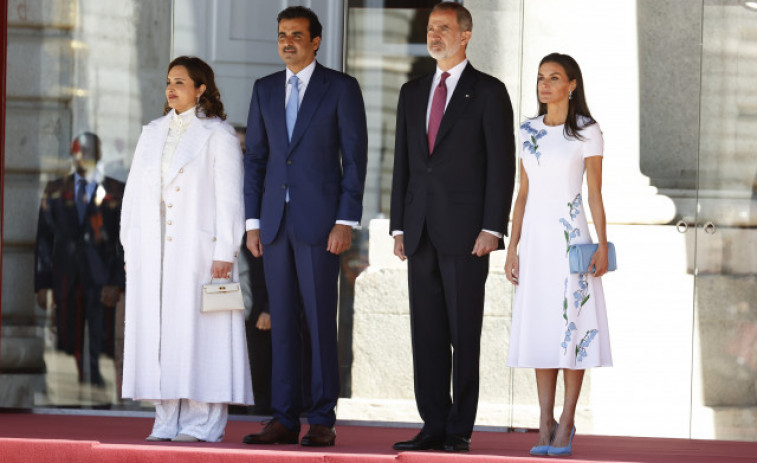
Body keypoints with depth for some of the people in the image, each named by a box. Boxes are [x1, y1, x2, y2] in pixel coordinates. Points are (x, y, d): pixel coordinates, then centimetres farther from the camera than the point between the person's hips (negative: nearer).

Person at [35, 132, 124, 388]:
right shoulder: (55, 191, 12)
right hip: (66, 278, 2)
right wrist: (42, 284, 5)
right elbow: (44, 238, 11)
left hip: (100, 280, -2)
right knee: (70, 345, 1)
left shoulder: (116, 192, 4)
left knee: (99, 345, -7)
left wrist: (117, 283, -9)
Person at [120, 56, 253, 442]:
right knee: (157, 332, 2)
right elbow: (135, 191, 16)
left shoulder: (218, 135, 0)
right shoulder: (152, 134, 17)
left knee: (198, 332, -7)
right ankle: (168, 420, 4)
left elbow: (229, 197, -5)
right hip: (152, 251, 6)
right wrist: (129, 248, 9)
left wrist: (224, 253, -12)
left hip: (197, 250, -6)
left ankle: (203, 423, -5)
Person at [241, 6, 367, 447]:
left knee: (321, 320, -4)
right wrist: (253, 222, 6)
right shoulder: (265, 89, 12)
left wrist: (346, 222, -12)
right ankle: (285, 420, 8)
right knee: (282, 321, 5)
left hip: (320, 220, -5)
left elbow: (355, 157, -5)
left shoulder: (341, 88, -2)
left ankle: (323, 420, 0)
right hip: (276, 220, 5)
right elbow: (256, 158, 13)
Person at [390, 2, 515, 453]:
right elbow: (403, 163, 17)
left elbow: (502, 165, -6)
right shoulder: (413, 93, 16)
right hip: (421, 232, 6)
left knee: (464, 335, -3)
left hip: (466, 233, -5)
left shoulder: (489, 92, -1)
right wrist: (399, 226, 10)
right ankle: (433, 427, 8)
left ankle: (460, 430, -1)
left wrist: (492, 229, -13)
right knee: (427, 335, 5)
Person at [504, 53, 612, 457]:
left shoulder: (587, 131, -3)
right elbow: (523, 193, 12)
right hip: (535, 237, 4)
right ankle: (545, 425, 6)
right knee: (539, 329, 3)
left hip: (571, 237, -4)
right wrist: (513, 248, 7)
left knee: (572, 327, -5)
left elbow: (596, 193, -3)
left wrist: (602, 246, -11)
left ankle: (566, 424, -1)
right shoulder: (529, 131, 10)